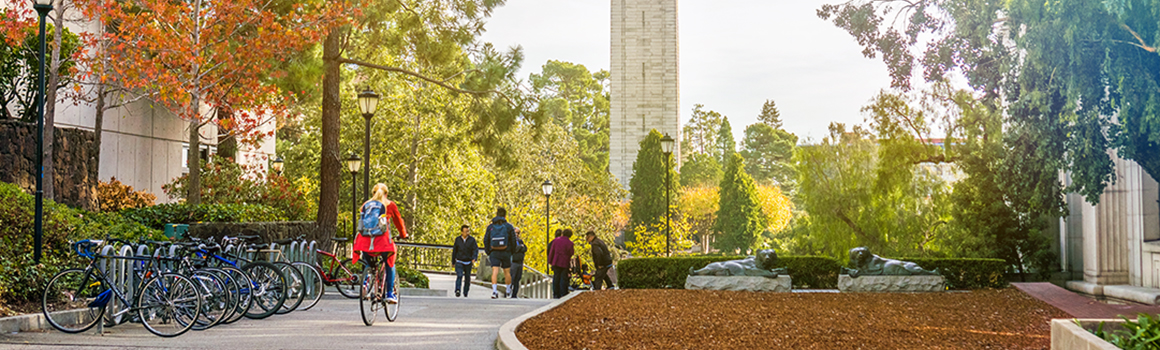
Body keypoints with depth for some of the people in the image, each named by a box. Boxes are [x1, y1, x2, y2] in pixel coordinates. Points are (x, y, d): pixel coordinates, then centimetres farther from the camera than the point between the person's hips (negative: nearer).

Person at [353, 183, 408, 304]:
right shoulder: (389, 205, 10)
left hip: (364, 240, 3)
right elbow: (399, 221, 20)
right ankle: (390, 294, 10)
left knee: (368, 263, 25)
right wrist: (403, 235, 37)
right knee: (390, 264, 17)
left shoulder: (365, 205, 18)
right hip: (382, 240, -3)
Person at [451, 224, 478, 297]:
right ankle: (457, 291, -32)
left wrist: (474, 259, -28)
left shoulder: (472, 239, -6)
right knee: (459, 276, -20)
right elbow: (454, 251, 9)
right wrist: (453, 262, 14)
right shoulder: (457, 239, -1)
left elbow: (476, 250, -11)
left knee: (467, 278, 8)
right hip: (459, 262, -1)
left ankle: (465, 293, 25)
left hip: (468, 263, 1)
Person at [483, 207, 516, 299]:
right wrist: (512, 252, 11)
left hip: (494, 252, 0)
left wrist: (488, 253, 13)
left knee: (495, 271, -9)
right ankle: (508, 290, 27)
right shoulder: (508, 226, 0)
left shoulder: (490, 227, 3)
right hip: (506, 252, 0)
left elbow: (486, 240, 5)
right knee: (507, 272, 15)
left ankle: (494, 290, -25)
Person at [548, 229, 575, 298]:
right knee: (563, 278, 1)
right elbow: (572, 253, -7)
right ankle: (563, 294, 0)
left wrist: (550, 261, 12)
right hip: (565, 263, -3)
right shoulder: (569, 243, -9)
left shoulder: (555, 240, 3)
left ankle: (555, 294, 11)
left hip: (556, 262, 3)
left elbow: (552, 252, 6)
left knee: (556, 278, 9)